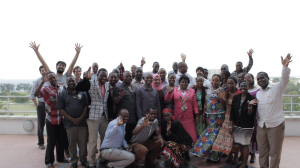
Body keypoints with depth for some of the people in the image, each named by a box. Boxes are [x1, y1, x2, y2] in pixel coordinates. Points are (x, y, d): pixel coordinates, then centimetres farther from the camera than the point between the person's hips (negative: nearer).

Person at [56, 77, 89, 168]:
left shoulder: (82, 92, 8)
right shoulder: (63, 94, 6)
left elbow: (86, 106, 5)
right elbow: (60, 109, 0)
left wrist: (81, 118, -8)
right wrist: (72, 119, -9)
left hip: (82, 122, 0)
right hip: (70, 123, 0)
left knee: (83, 143, 5)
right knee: (72, 143, 7)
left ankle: (83, 160, 22)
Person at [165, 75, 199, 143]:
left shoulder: (192, 91, 7)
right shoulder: (175, 90, 5)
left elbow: (195, 104, 6)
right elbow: (167, 99, -2)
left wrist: (197, 115, 0)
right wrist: (169, 92, -21)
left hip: (188, 117, 0)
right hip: (177, 117, 0)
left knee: (191, 135, -1)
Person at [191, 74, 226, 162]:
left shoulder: (221, 90, 0)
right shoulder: (208, 91, 14)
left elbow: (224, 104, -6)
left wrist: (221, 98, -25)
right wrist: (204, 114, 12)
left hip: (218, 115, -4)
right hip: (209, 115, 4)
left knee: (216, 133, -4)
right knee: (209, 132, 5)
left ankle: (216, 155, 9)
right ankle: (209, 155, 15)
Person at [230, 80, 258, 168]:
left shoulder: (252, 99, -10)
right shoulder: (236, 97, 2)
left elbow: (251, 114, -14)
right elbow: (232, 112, 6)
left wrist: (249, 105, -32)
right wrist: (232, 125, 7)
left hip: (247, 126, -4)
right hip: (237, 125, 5)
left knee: (245, 144, 2)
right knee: (240, 144, 13)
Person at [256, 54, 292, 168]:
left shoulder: (277, 88, -3)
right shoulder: (258, 93, 14)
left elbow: (284, 80, -21)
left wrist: (285, 66, -36)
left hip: (276, 124, -5)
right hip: (261, 125, 5)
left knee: (275, 152, 3)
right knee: (262, 151, 13)